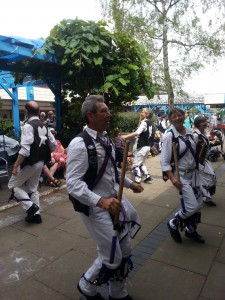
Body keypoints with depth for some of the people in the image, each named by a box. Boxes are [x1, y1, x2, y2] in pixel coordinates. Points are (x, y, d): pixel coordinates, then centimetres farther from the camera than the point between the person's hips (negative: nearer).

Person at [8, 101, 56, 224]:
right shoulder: (44, 126, 7)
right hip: (40, 162, 8)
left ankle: (30, 206, -2)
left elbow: (25, 149, -25)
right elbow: (53, 144, 9)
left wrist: (15, 165, -22)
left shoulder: (28, 126, -17)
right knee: (33, 188, 19)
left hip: (29, 163, -8)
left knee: (13, 185, 9)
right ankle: (36, 214, 22)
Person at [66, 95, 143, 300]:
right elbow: (73, 184, -26)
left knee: (125, 251, 17)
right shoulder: (79, 144, -21)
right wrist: (101, 201, -36)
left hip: (114, 201, 8)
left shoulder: (106, 139, 6)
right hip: (95, 208, -8)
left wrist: (129, 183, 17)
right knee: (111, 258, 3)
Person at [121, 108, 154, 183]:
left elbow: (137, 133, -28)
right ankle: (147, 176, 19)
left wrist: (126, 136, -29)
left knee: (135, 164, -3)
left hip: (142, 146, -9)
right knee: (141, 163, 22)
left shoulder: (144, 123, -15)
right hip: (147, 146, 9)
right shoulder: (149, 123, 13)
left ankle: (138, 180, -1)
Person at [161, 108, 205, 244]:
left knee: (199, 204, 13)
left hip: (193, 173, 7)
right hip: (181, 175, -7)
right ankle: (173, 224, 18)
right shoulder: (170, 136, -16)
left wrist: (197, 170, 14)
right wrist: (172, 178, -24)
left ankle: (191, 230, 37)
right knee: (192, 206, -11)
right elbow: (164, 161, -17)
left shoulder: (190, 132, 3)